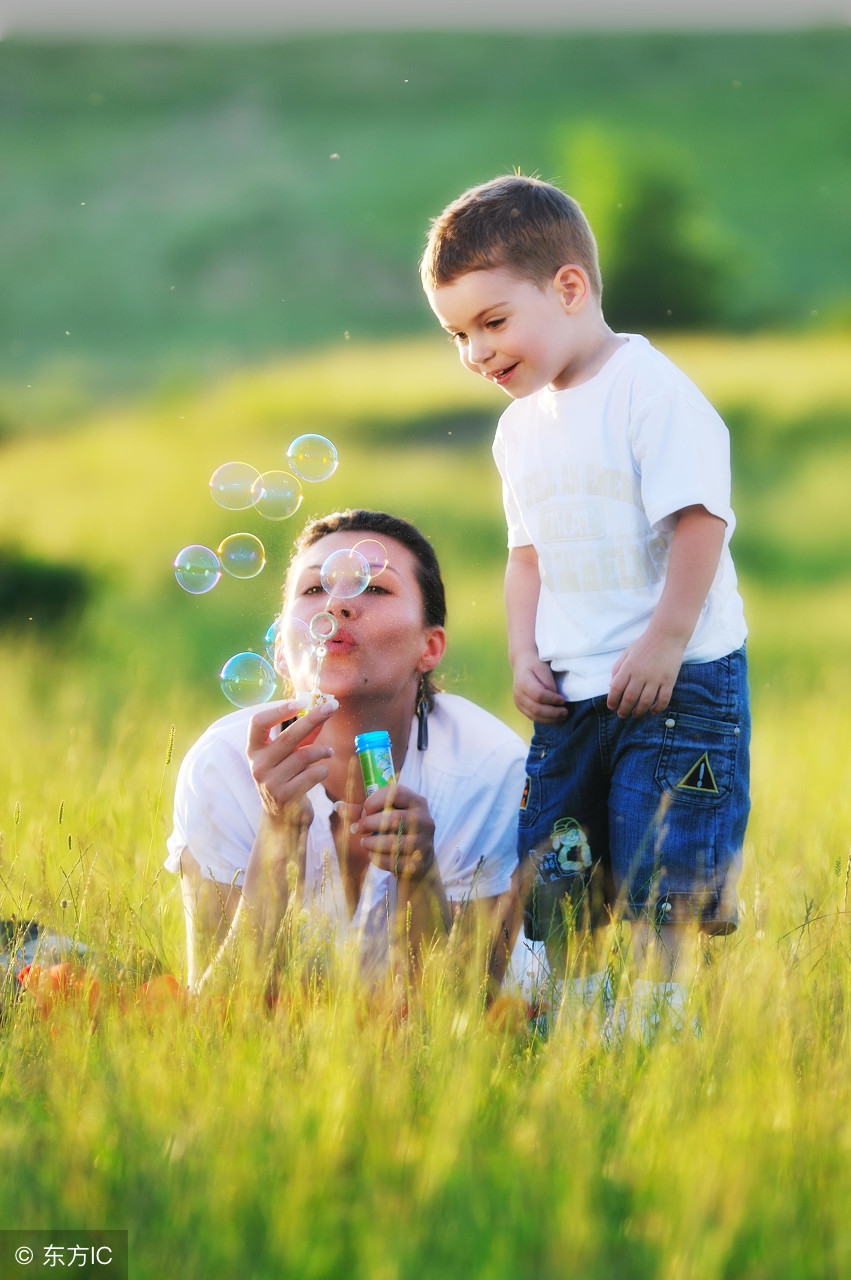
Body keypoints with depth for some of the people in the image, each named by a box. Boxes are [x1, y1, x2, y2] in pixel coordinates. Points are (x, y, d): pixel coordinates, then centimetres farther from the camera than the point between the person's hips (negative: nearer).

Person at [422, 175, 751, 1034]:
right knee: (546, 867, 6)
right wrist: (525, 655, 6)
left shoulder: (652, 391, -13)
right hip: (574, 689, 7)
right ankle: (575, 1005, 17)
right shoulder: (521, 426, 12)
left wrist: (662, 646, -20)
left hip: (678, 679, -7)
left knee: (656, 870, -7)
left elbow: (700, 523, -17)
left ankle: (658, 1009, 2)